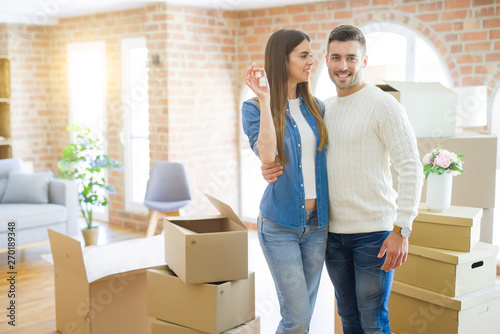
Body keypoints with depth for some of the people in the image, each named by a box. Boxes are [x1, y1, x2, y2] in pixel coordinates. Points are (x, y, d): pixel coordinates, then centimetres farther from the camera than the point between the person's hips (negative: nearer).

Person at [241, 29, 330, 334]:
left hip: (317, 222, 5)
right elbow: (267, 155, -24)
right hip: (280, 225, -5)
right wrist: (265, 99, -24)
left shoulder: (315, 107, 9)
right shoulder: (255, 109, -6)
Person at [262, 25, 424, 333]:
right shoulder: (323, 109, 11)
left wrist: (401, 230, -20)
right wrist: (273, 170, -6)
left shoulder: (384, 105, -10)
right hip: (333, 230, 6)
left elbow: (412, 169, -14)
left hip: (374, 231, -6)